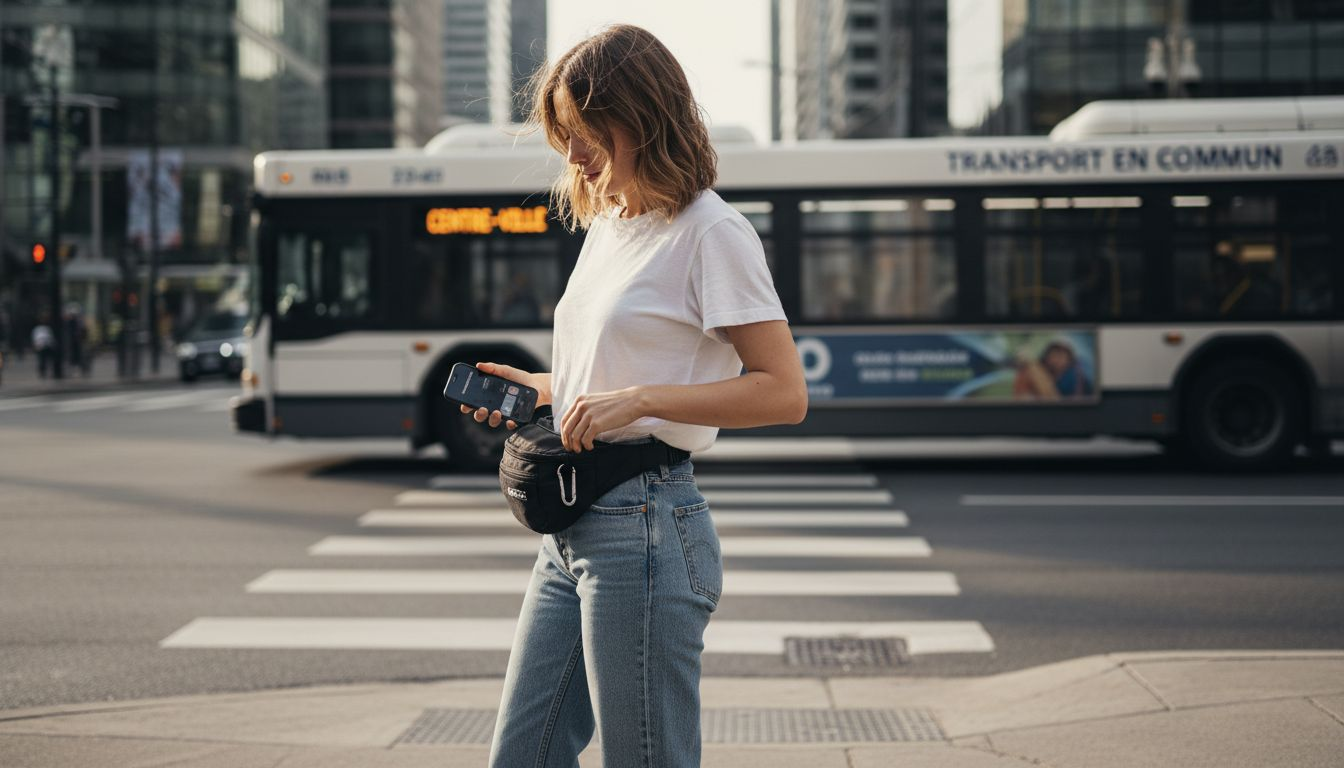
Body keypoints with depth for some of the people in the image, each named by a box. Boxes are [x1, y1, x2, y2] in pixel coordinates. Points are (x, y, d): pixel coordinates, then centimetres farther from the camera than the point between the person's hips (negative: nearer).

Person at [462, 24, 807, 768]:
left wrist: (637, 399, -21)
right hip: (570, 530, 9)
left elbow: (783, 393, -15)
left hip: (642, 527, -9)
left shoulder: (709, 232, -10)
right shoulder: (605, 225, 17)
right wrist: (546, 390, 10)